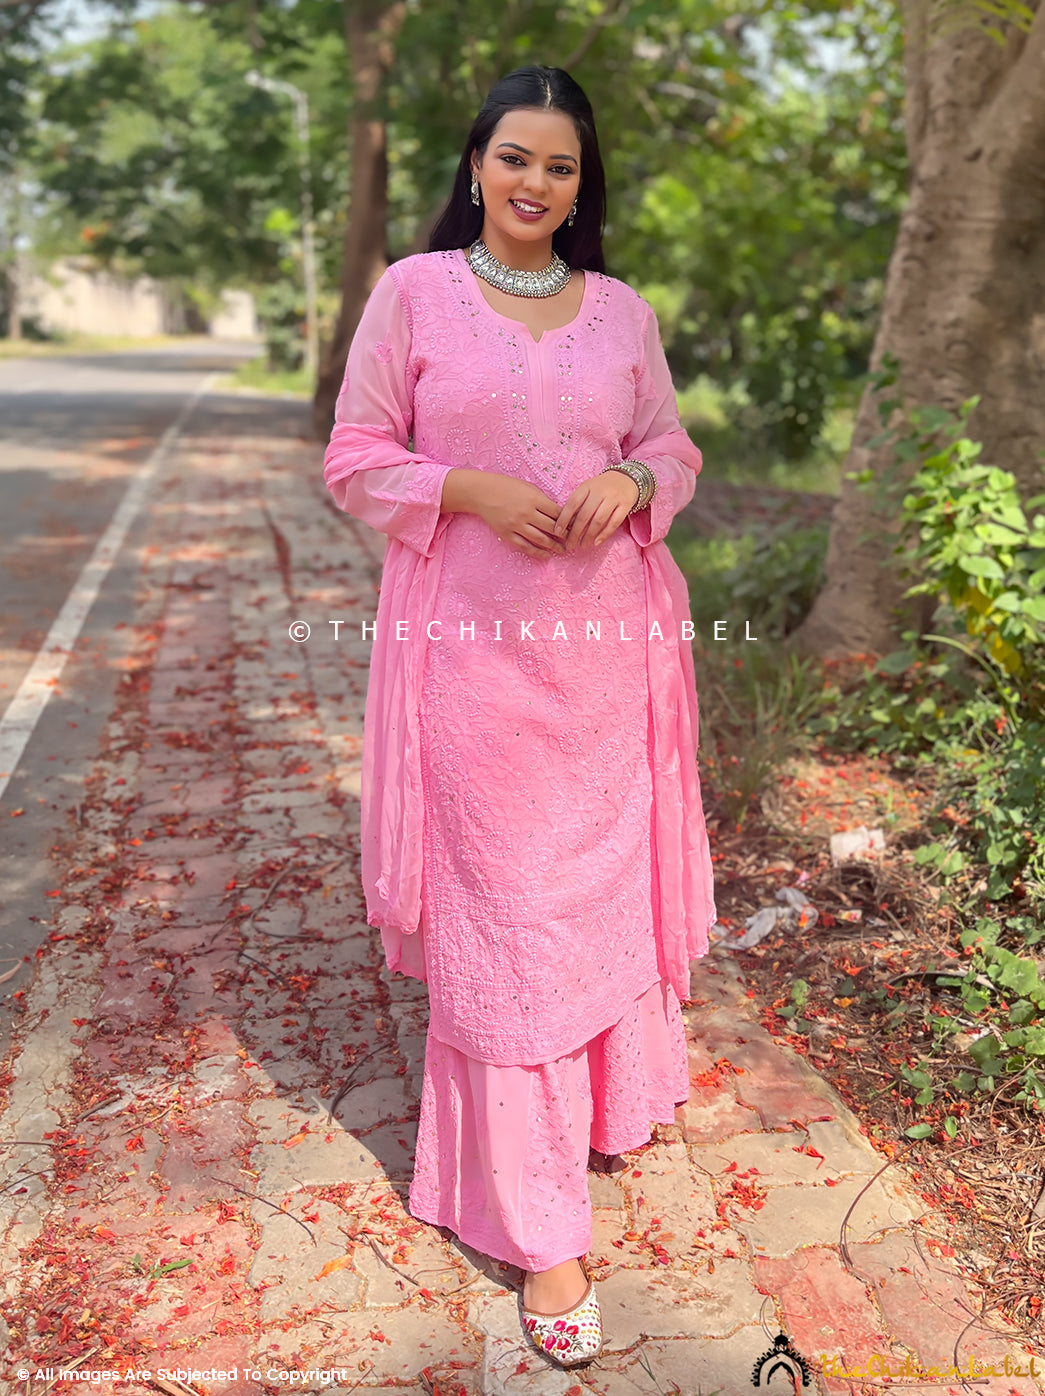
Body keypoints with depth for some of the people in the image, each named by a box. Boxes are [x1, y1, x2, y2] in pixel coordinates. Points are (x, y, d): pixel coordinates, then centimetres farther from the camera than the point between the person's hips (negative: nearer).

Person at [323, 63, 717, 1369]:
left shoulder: (623, 311, 11)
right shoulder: (411, 291, 2)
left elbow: (672, 446, 17)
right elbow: (355, 457, 2)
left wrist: (632, 483, -7)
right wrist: (473, 490, -15)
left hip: (609, 645, 4)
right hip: (470, 645, -3)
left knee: (602, 891, 13)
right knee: (500, 914, -1)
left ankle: (596, 1096, 42)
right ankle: (540, 1233, 12)